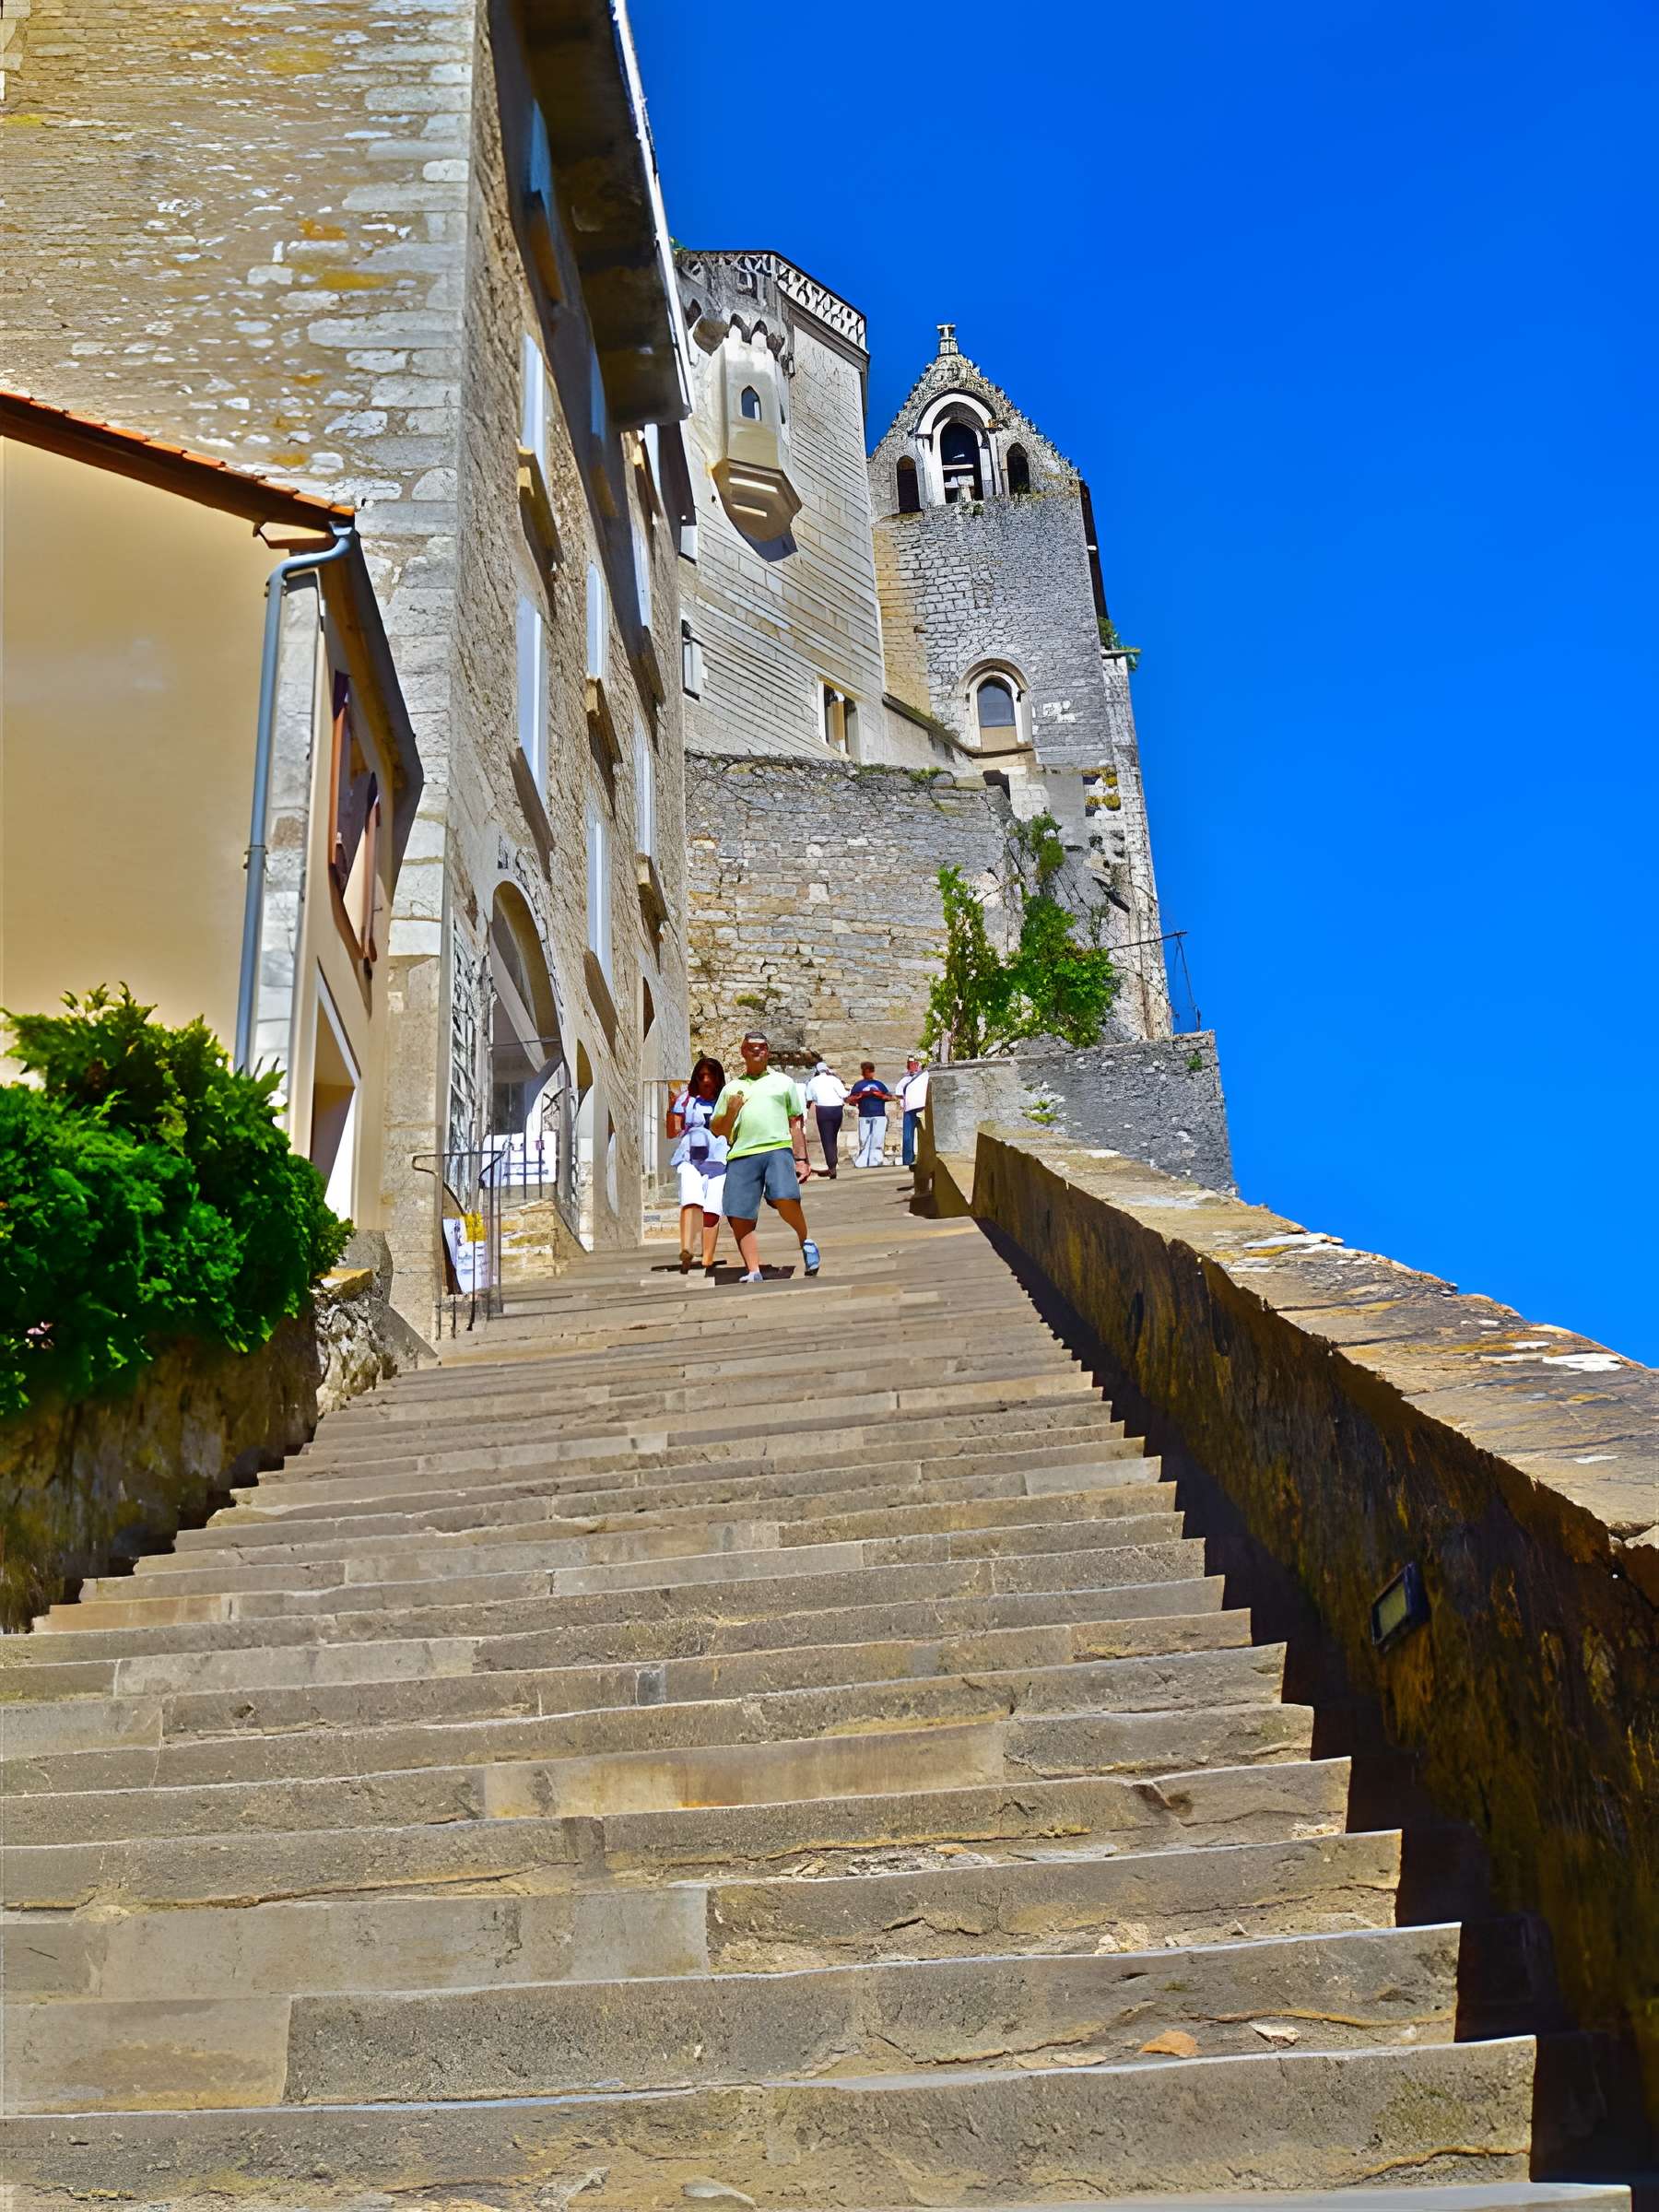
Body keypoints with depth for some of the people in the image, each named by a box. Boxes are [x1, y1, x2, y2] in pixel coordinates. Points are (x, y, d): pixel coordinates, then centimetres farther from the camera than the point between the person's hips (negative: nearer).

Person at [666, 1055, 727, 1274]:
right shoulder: (686, 1099, 12)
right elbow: (673, 1132, 9)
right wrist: (672, 1107, -5)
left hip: (718, 1160, 1)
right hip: (690, 1158, -1)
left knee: (712, 1210, -8)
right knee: (691, 1199, -26)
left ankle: (708, 1262, -2)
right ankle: (685, 1252, -40)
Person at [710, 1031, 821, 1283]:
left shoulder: (783, 1082, 21)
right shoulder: (731, 1089, 24)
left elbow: (796, 1123, 19)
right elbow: (716, 1131, 21)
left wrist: (801, 1159, 10)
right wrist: (731, 1111, 2)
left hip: (778, 1149, -2)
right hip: (741, 1155, 3)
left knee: (786, 1199, -26)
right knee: (740, 1218, -8)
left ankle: (805, 1241, 1)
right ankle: (753, 1273, 0)